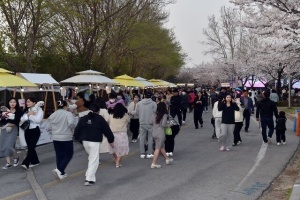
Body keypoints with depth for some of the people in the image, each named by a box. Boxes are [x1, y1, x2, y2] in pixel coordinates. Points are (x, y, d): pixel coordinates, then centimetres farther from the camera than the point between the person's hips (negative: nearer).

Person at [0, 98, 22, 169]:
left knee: (9, 146, -14)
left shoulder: (18, 111, -1)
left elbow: (17, 121, -11)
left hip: (13, 129, -5)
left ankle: (16, 157, 14)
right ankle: (8, 163, 11)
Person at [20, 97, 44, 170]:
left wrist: (30, 115, -12)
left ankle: (26, 163, -21)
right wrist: (28, 114, -12)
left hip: (35, 130, -7)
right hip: (27, 130, 7)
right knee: (30, 147, 9)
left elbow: (38, 120, -18)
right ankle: (35, 161, 22)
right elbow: (22, 119, 2)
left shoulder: (39, 110, -4)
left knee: (31, 147, -15)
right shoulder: (26, 111, 14)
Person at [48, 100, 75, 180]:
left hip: (55, 138, 5)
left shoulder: (53, 115, 7)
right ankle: (59, 170, -8)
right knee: (68, 154, 8)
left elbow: (49, 128, 8)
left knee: (59, 155, 13)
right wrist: (72, 129, -6)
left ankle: (61, 173, 19)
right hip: (66, 138, -5)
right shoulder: (68, 114, -9)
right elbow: (71, 123, -26)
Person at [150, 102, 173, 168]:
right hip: (160, 133, -6)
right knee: (158, 148, -3)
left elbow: (152, 122, 2)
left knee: (162, 147, 19)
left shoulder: (155, 114, 4)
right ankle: (153, 164, -5)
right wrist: (168, 125, 1)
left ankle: (167, 159, 36)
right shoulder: (164, 115, -10)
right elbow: (163, 124, -17)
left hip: (154, 133, 6)